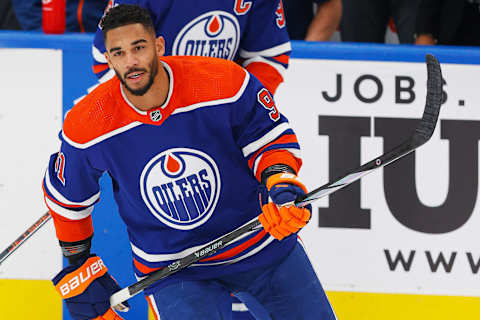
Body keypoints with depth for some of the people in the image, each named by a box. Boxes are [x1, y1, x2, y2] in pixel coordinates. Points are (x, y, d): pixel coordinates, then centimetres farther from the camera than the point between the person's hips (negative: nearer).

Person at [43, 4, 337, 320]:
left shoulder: (224, 83, -19)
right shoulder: (88, 125, -16)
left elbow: (272, 139, -5)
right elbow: (67, 198, 2)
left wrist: (282, 185, -24)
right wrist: (79, 266, 9)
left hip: (263, 244, 1)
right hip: (171, 268, -1)